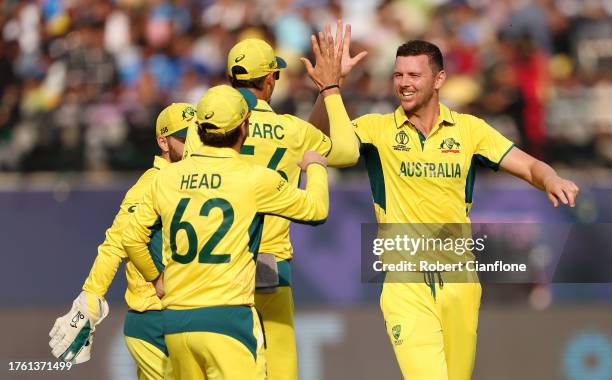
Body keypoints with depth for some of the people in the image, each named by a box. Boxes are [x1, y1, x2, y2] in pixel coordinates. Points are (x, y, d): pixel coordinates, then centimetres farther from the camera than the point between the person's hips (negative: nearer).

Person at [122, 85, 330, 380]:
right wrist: (314, 167, 29)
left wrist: (155, 278, 34)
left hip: (175, 322, 5)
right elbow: (316, 209, 10)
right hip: (227, 317, -5)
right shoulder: (256, 179, -5)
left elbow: (132, 238, 16)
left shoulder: (168, 178, 7)